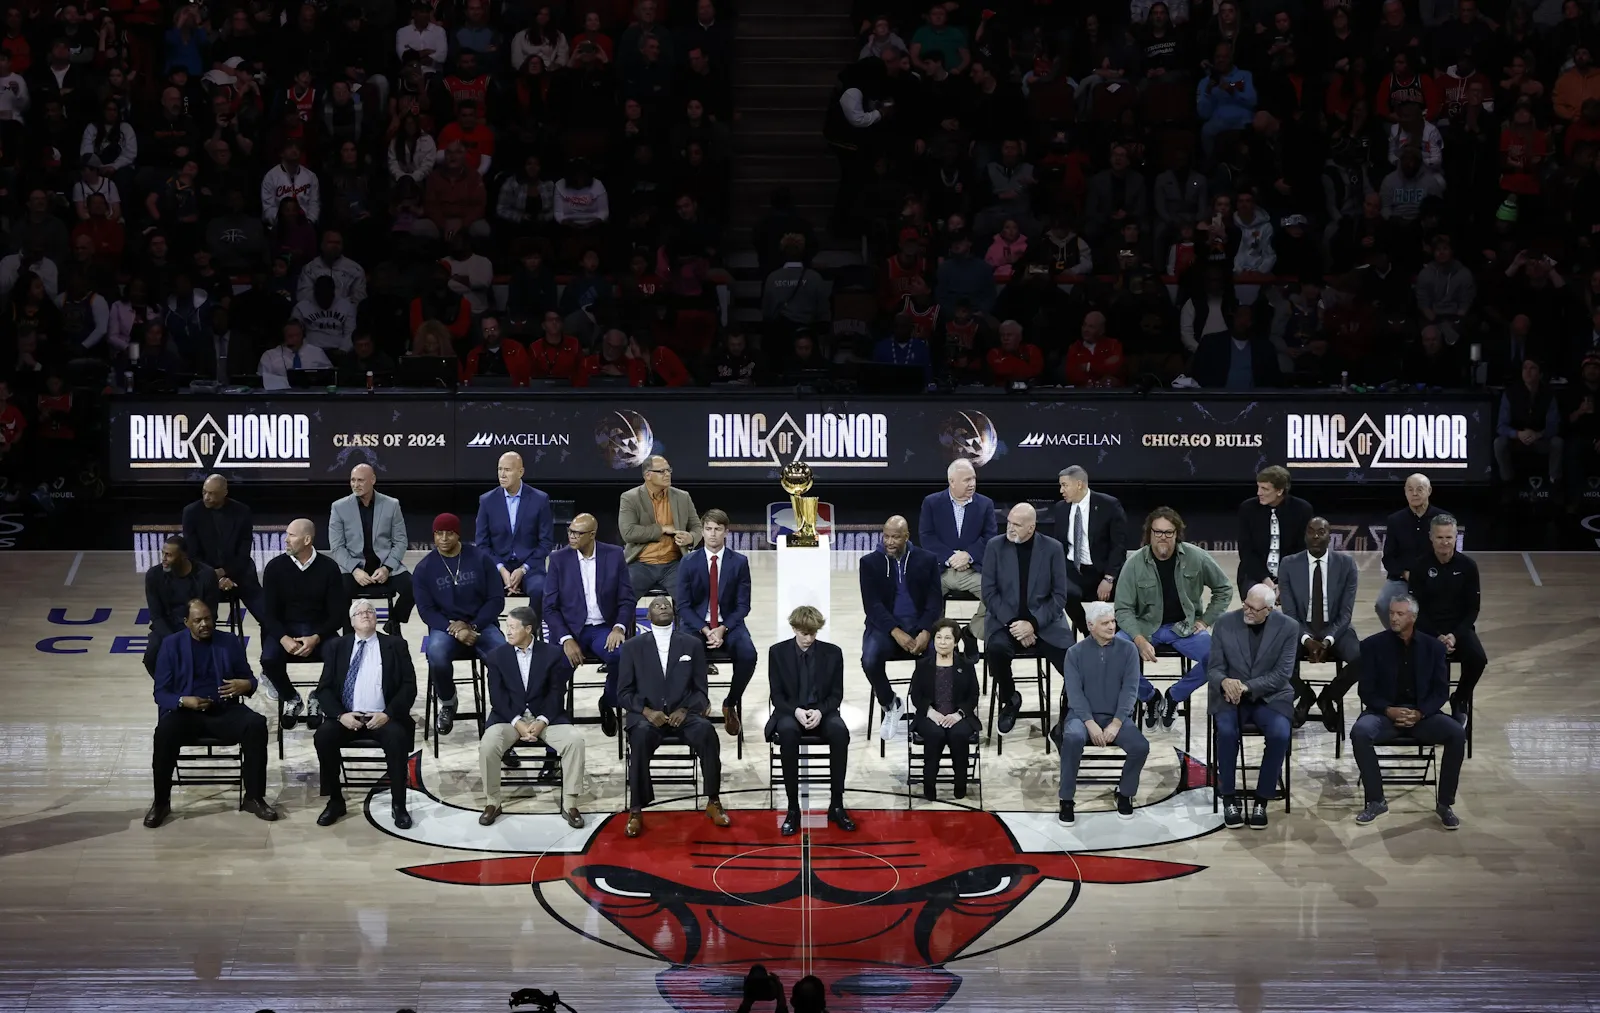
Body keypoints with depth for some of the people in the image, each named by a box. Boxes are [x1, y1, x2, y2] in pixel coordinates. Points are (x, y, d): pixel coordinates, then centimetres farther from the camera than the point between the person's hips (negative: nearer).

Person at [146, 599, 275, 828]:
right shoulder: (171, 644, 3)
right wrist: (184, 701, -20)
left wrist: (246, 685, -15)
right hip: (185, 712, -2)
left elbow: (249, 679, 11)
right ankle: (161, 802, -17)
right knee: (165, 732, -34)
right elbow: (161, 693, 1)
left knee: (256, 725, -28)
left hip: (223, 711, 2)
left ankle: (254, 798, -17)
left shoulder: (229, 642, 8)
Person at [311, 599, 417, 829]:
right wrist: (340, 715, -12)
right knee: (323, 736, -28)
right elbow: (324, 688, 6)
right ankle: (335, 801, -13)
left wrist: (388, 713, -14)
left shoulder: (395, 646, 9)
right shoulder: (337, 647, 13)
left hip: (382, 717, -2)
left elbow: (409, 686, 2)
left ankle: (398, 804, -21)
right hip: (346, 717, 2)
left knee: (397, 737, -33)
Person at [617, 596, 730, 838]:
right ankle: (636, 811, -31)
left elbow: (700, 690, 9)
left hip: (682, 714, 1)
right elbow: (623, 692, 6)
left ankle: (713, 802, -19)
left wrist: (685, 710, -11)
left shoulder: (692, 645, 11)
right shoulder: (633, 647, 10)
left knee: (706, 731, -32)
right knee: (640, 735, -36)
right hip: (647, 715, -1)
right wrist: (647, 711, -12)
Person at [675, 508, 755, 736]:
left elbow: (743, 605, 0)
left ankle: (731, 703, -6)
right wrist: (706, 631, -16)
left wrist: (722, 630, -16)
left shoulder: (739, 562, 1)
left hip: (729, 624, 0)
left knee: (748, 654, -30)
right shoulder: (689, 562, 0)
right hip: (697, 624, 0)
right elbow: (683, 606, -2)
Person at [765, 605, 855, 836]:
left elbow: (837, 694, 2)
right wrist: (796, 711, -22)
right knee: (787, 731, -38)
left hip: (821, 713, 1)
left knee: (840, 730, -34)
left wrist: (820, 711, -19)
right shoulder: (777, 652, -1)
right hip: (790, 712, -1)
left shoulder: (832, 653, 1)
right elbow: (777, 695, -1)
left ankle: (837, 805, -26)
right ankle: (793, 808, -33)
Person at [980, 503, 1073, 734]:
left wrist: (1033, 623, -15)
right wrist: (1012, 623, -14)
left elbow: (1059, 596, -2)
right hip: (1007, 622, 0)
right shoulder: (995, 546, 0)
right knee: (995, 648, -33)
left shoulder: (1052, 548, -1)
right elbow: (989, 592, -1)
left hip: (1045, 622, 0)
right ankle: (1009, 699, -4)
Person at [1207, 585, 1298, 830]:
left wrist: (1247, 687, -23)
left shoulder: (1288, 628, -5)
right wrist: (1224, 681, -25)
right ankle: (1230, 799, -16)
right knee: (1226, 730, -32)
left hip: (1270, 697, 0)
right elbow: (1214, 667, 0)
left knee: (1280, 734, -31)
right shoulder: (1225, 623, -2)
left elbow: (1282, 674, -10)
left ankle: (1261, 801, -15)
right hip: (1231, 695, 0)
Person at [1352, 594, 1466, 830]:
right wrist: (1389, 710, -17)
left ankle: (1444, 804, -13)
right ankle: (1375, 801, -20)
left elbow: (1441, 691, 3)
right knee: (1359, 732, -33)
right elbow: (1367, 691, 0)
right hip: (1385, 713, -1)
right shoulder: (1373, 645, 2)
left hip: (1422, 714, 1)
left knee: (1457, 733, -27)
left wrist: (1420, 713, -15)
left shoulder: (1433, 647, 6)